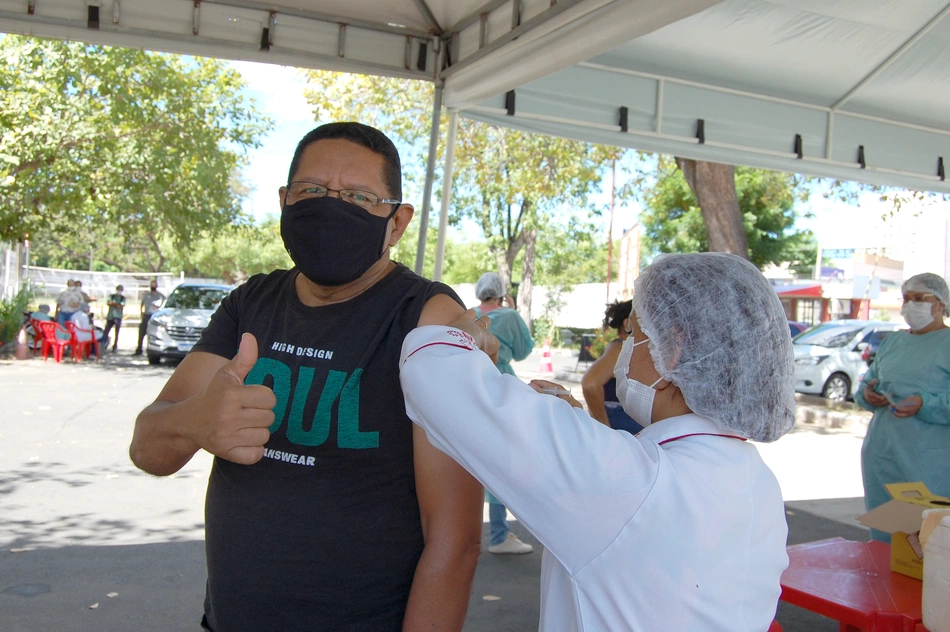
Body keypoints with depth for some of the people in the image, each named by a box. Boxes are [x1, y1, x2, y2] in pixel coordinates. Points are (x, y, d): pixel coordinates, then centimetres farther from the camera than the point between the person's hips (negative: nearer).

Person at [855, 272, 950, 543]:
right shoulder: (892, 342, 18)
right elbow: (868, 381, 23)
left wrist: (926, 405, -24)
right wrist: (866, 394, 2)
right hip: (881, 455, 6)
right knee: (882, 536, 13)